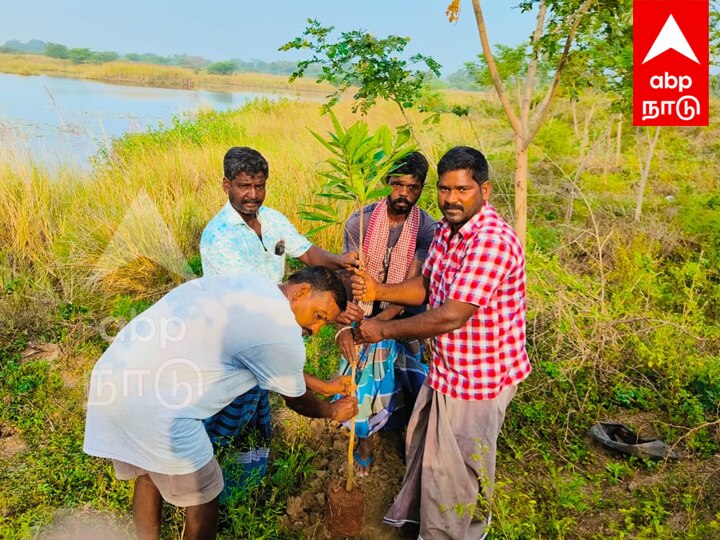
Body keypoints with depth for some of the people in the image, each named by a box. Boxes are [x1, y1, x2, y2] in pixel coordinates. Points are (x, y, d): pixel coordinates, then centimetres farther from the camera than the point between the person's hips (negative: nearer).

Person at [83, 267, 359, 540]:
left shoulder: (249, 285, 14)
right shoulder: (282, 333, -12)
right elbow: (296, 400, 8)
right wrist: (333, 411, 27)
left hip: (114, 375, 9)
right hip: (151, 402, -9)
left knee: (149, 474, 29)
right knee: (202, 495, 13)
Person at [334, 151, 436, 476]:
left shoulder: (427, 229, -18)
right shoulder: (359, 222, -16)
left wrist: (379, 321, -36)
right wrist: (344, 326, -31)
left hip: (403, 317, 0)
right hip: (363, 315, 0)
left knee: (404, 380, 17)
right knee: (363, 379, 13)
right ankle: (366, 438, 39)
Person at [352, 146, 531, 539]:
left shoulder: (493, 241, -29)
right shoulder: (446, 229, 1)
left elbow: (451, 317, -32)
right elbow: (427, 287, 9)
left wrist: (385, 330, -22)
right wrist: (378, 291, -9)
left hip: (479, 374, -9)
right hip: (446, 366, 9)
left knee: (458, 462, 12)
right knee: (424, 441, 27)